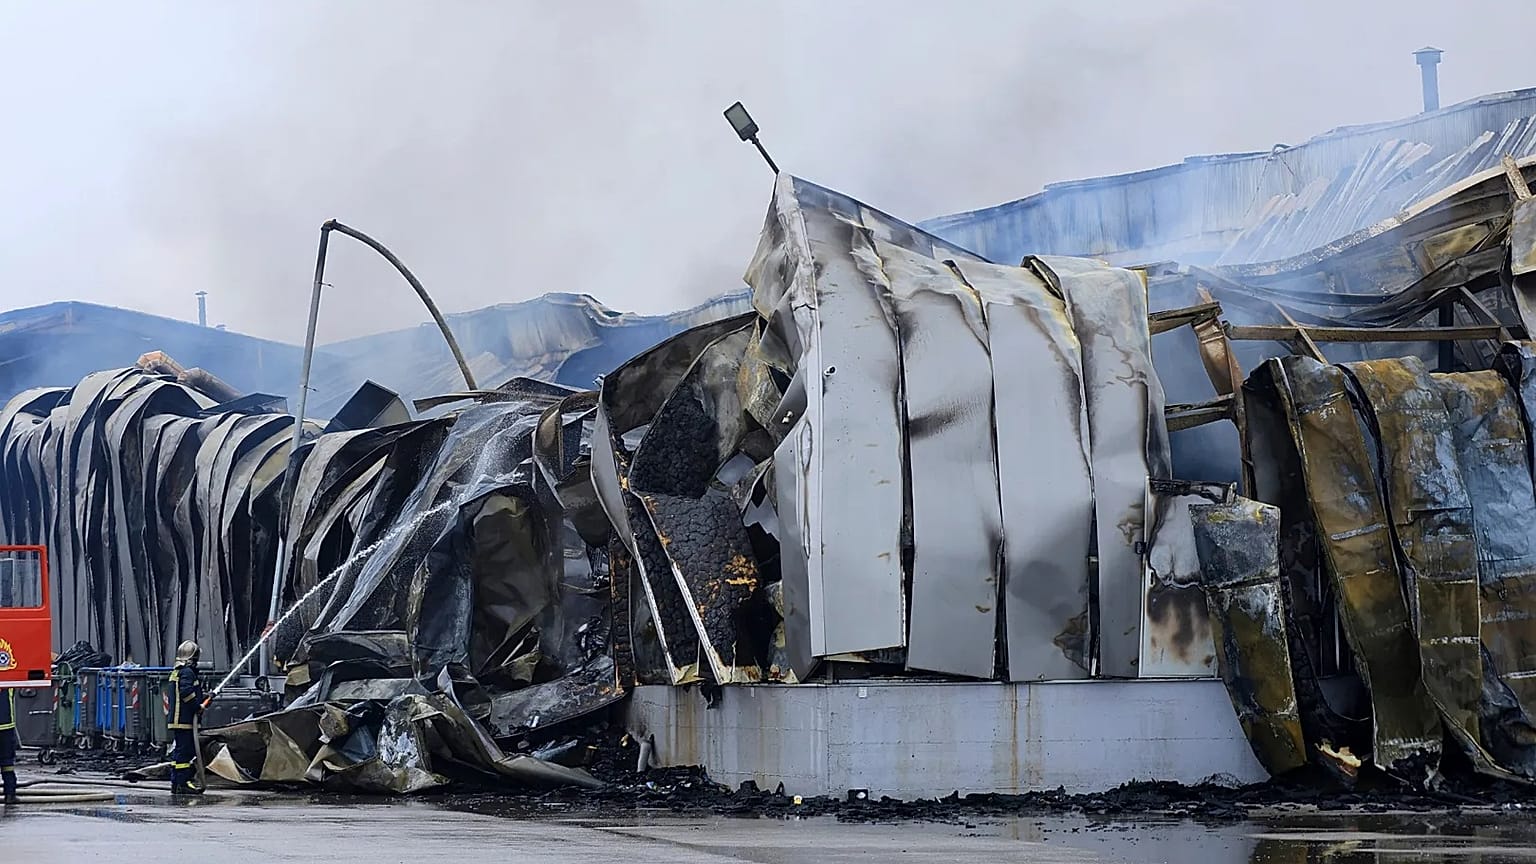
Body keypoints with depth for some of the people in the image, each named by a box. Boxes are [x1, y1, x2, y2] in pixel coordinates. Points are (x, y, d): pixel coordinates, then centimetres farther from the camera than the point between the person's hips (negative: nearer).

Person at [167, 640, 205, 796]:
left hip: (176, 719, 10)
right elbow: (186, 691, -25)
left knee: (178, 750, 13)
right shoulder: (187, 672, -13)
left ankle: (175, 783, 16)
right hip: (185, 718, -10)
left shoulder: (176, 672, 18)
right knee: (185, 750, -10)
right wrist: (198, 706, -14)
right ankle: (183, 784, -11)